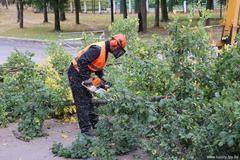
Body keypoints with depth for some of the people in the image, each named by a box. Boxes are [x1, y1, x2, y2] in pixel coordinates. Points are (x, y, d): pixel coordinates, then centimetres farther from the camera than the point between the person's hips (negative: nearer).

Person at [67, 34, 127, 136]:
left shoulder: (105, 51, 8)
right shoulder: (97, 49, -25)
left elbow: (98, 67, 18)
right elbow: (82, 62, -32)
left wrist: (103, 79, 4)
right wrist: (87, 80, -27)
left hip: (82, 75, 10)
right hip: (76, 74, -10)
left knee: (88, 100, 17)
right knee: (82, 103, -5)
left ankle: (95, 123, 28)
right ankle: (86, 129, 1)